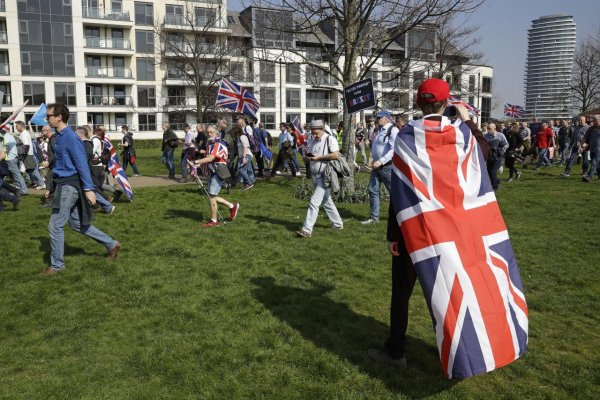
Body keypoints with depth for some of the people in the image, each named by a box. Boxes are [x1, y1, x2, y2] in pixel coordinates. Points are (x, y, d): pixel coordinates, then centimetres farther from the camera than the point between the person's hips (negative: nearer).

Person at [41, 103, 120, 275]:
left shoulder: (70, 137, -16)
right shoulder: (59, 137, 12)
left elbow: (82, 164, -19)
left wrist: (88, 189, -23)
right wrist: (52, 187, 23)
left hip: (69, 187, -10)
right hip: (63, 185, 10)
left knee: (55, 226, -2)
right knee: (76, 224, 14)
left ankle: (56, 265, 13)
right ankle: (111, 244, 21)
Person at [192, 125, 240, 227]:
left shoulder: (218, 145, -15)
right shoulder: (210, 145, 16)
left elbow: (210, 158, -28)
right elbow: (208, 158, 14)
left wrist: (197, 161, -35)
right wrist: (199, 164, -5)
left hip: (218, 173, -10)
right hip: (213, 173, 10)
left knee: (211, 197, -6)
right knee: (212, 197, 13)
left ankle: (214, 221, 6)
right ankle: (232, 206, 27)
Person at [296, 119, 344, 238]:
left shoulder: (330, 139, -10)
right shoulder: (312, 141, 14)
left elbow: (335, 155, -21)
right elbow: (308, 154, 20)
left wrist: (318, 157, -20)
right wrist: (307, 156, -5)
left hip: (325, 176, -9)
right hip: (315, 176, 9)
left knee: (314, 202, -12)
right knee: (326, 202, 18)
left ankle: (307, 229, -11)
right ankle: (337, 223, 32)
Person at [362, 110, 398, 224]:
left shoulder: (393, 130, -13)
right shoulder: (380, 130, 15)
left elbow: (394, 150, -23)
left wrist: (381, 161, -27)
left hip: (387, 166, -9)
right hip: (377, 165, 9)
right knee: (372, 190, 8)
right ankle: (374, 217, 17)